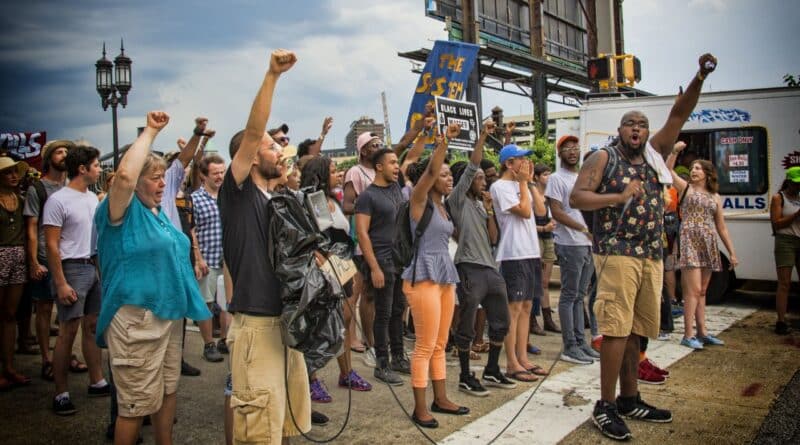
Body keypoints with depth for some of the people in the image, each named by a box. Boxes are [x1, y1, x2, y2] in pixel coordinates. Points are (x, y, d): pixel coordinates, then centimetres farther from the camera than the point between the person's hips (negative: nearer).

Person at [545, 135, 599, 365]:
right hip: (570, 244, -7)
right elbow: (557, 212, -14)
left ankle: (580, 342, 17)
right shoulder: (556, 178, -6)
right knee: (569, 295, -4)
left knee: (580, 295, 11)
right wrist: (584, 229, -17)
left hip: (588, 244, 8)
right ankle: (569, 347, 0)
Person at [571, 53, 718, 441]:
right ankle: (605, 406, -4)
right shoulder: (603, 158, 1)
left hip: (651, 256, 6)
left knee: (634, 330, 12)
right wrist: (620, 196, -18)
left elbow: (679, 114, 10)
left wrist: (700, 77, -1)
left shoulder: (654, 153, 16)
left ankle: (629, 399, 21)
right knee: (616, 328, -10)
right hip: (617, 253, -6)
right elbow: (576, 198, -8)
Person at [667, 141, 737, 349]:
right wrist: (675, 151, -24)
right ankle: (688, 335, -8)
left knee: (702, 291, 10)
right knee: (693, 290, -10)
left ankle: (702, 332, 15)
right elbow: (667, 170, -11)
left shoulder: (715, 197, 15)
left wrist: (732, 253, 13)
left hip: (709, 245, 5)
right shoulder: (685, 188, 5)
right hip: (690, 242, -5)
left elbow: (721, 228, 16)